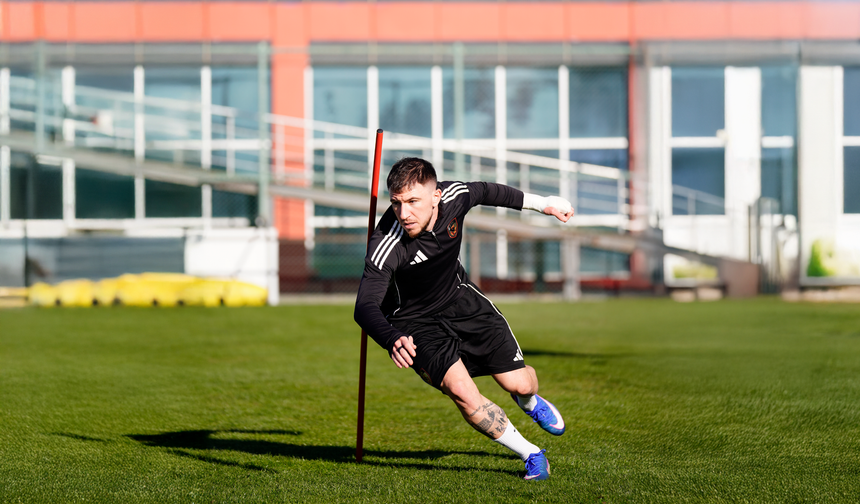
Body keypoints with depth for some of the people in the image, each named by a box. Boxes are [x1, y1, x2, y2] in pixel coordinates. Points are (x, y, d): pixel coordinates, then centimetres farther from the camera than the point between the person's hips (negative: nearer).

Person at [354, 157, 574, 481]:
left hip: (460, 298, 4)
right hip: (414, 323, -4)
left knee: (519, 383, 3)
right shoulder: (387, 245, -35)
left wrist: (541, 203, 17)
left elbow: (485, 192, 4)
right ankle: (531, 455, -1)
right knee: (461, 392, -23)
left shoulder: (454, 197, -21)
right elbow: (365, 307, -40)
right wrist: (392, 340, -61)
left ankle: (529, 401, 45)